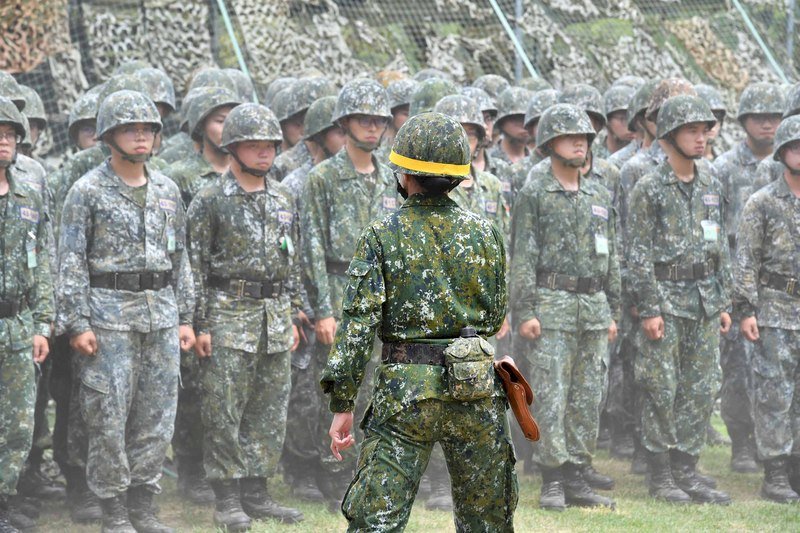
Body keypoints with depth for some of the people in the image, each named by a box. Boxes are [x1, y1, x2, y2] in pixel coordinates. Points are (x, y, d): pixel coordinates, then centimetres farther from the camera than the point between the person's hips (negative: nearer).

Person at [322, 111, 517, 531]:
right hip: (476, 387, 3)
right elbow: (495, 318, 12)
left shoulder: (382, 237, -4)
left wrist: (342, 403, -7)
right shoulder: (484, 234, 5)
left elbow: (358, 322, -9)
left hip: (405, 390, -3)